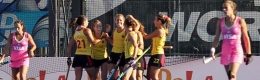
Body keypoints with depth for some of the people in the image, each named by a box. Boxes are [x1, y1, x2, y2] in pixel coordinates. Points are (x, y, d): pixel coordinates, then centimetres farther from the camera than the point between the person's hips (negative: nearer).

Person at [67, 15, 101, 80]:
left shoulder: (75, 33, 13)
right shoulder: (87, 30, -3)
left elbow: (69, 46, 13)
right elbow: (93, 42, -11)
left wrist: (69, 58, 18)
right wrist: (99, 40, 6)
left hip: (77, 56, 5)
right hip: (86, 56, -5)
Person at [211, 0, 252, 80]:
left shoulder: (240, 21, -5)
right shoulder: (220, 22, 5)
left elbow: (246, 38, 1)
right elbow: (217, 37, 5)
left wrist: (248, 54, 4)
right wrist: (213, 49, -11)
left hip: (237, 51, -5)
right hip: (225, 52, 5)